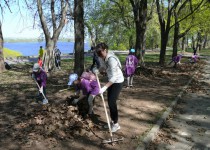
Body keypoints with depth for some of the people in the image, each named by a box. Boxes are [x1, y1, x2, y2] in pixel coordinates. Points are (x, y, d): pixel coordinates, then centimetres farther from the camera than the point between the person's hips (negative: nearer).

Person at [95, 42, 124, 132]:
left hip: (117, 82, -8)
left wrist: (104, 88, -34)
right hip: (112, 81, 8)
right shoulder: (105, 58, -3)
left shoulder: (111, 59, -29)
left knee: (112, 102, -6)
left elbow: (114, 77, -31)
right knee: (109, 101, 11)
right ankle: (112, 121, 27)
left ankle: (116, 124, 10)